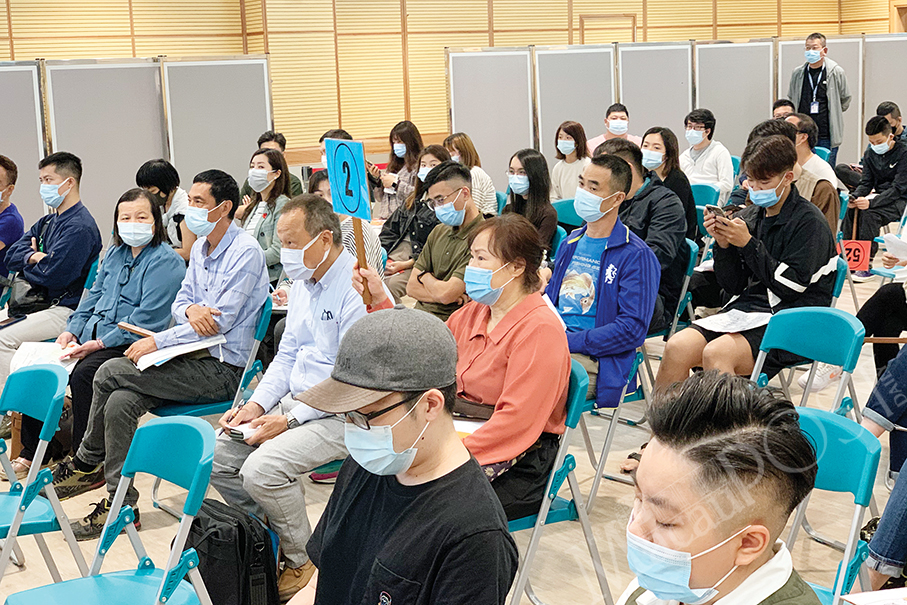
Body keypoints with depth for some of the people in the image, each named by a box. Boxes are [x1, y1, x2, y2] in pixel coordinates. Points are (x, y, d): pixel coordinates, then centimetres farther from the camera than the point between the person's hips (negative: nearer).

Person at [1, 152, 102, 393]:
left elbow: (52, 275, -21)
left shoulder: (80, 227, -15)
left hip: (65, 309, -10)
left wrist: (25, 268, -1)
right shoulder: (48, 222, 17)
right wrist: (35, 257, -11)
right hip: (42, 304, 10)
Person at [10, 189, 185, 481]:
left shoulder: (167, 262, -10)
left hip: (131, 345, -8)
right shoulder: (115, 254, 18)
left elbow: (147, 319, -17)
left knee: (83, 374, -32)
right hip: (92, 336, 8)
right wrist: (71, 330, 6)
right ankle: (33, 450, 5)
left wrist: (100, 343, -19)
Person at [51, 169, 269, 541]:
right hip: (196, 359, 8)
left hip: (225, 368, -8)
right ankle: (121, 504, 1)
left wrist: (157, 342, -15)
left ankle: (88, 463, 1)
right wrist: (189, 309, -13)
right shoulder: (201, 247, 15)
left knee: (110, 373, -16)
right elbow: (178, 303, 13)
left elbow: (219, 322, -18)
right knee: (119, 402, -12)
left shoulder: (245, 252, -14)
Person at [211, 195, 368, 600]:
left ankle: (300, 559, -1)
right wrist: (257, 405, 2)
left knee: (261, 469, -26)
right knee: (217, 456, -4)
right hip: (295, 400, 9)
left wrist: (289, 420, -20)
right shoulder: (303, 282, 11)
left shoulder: (358, 288, -19)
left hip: (340, 414, -9)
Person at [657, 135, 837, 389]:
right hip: (746, 307, 6)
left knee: (716, 353, -31)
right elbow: (734, 286, 11)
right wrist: (723, 245, -6)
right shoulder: (748, 217, 10)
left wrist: (748, 244, -14)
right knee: (677, 347, -17)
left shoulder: (809, 222, -6)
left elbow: (790, 287, -14)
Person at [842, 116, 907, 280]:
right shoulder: (870, 154, 5)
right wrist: (854, 197, -17)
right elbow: (866, 182, 7)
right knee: (852, 210, -22)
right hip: (881, 197, 6)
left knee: (869, 213, -32)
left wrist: (871, 202, -34)